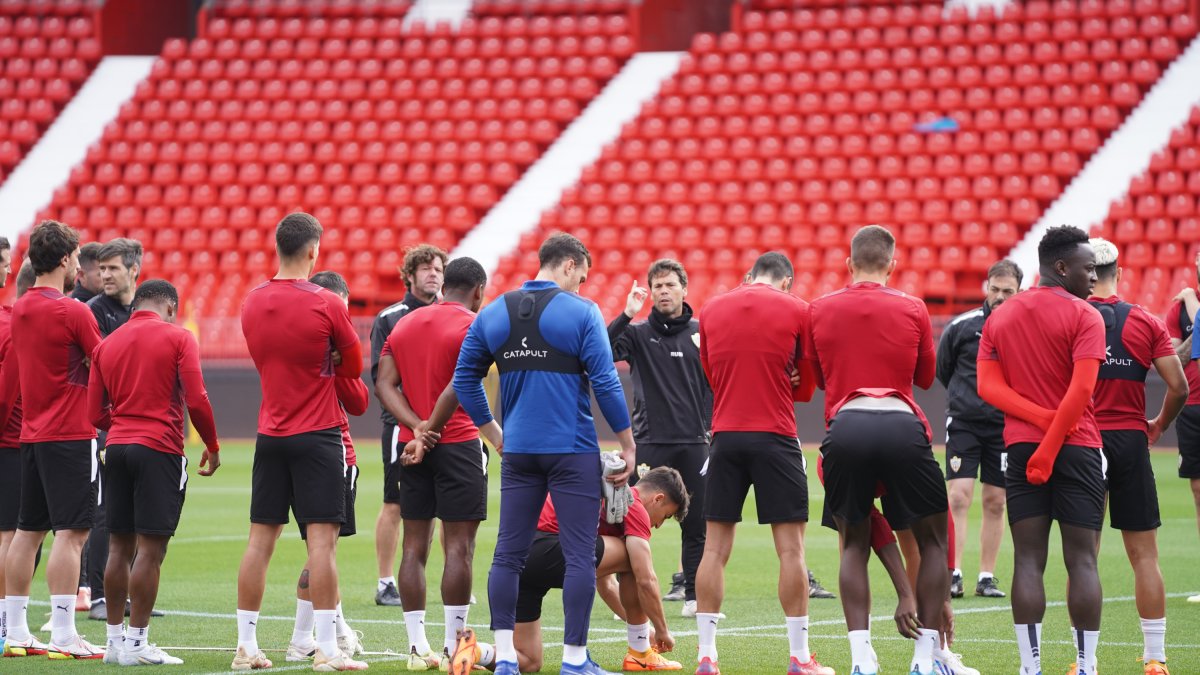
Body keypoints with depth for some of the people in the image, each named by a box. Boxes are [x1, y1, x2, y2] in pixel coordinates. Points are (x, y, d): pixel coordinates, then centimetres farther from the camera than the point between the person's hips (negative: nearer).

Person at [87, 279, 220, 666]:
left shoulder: (106, 345, 11)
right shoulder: (178, 338, -3)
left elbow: (96, 414, 9)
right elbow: (196, 401, -10)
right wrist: (212, 448, 3)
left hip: (117, 447, 5)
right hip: (160, 450, -5)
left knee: (120, 547, 11)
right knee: (150, 548, -4)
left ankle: (115, 639, 14)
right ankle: (136, 643, -6)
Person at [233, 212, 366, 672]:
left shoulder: (252, 303, 4)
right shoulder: (326, 304, -11)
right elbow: (354, 366, 0)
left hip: (270, 435, 5)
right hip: (318, 435, -5)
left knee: (261, 539, 8)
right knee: (322, 539, -5)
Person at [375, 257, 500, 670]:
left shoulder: (404, 324, 13)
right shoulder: (471, 326, -6)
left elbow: (384, 384, 2)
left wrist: (418, 426, -8)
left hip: (411, 445, 6)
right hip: (458, 444, -6)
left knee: (415, 546, 8)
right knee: (459, 547, -4)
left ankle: (417, 648, 8)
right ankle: (454, 648, -5)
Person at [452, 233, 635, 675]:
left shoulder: (492, 314, 8)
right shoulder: (581, 313, -7)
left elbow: (464, 380, 12)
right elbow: (605, 383, -9)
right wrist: (627, 444, -2)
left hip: (518, 452, 5)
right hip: (572, 452, -5)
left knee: (508, 554, 7)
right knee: (579, 556, 0)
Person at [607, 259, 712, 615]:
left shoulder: (701, 333, 8)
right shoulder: (638, 333, 3)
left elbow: (714, 384, 13)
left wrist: (710, 426, 5)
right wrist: (626, 315, -21)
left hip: (693, 444, 2)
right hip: (649, 442, -2)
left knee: (696, 525, 5)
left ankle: (694, 595, 11)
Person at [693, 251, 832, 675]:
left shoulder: (712, 310, 8)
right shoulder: (796, 311, 0)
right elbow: (806, 387, 6)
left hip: (726, 436, 3)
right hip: (776, 438, -3)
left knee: (715, 548, 6)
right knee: (790, 548, 1)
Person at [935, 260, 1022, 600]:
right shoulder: (961, 327, -4)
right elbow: (943, 371, 11)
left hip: (1005, 427, 1)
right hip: (963, 423, -1)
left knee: (995, 502, 5)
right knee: (958, 497, -10)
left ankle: (987, 577, 13)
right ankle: (954, 574, -10)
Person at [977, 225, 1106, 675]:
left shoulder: (999, 318, 11)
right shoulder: (1084, 317, -6)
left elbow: (987, 386, 1)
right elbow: (1081, 389, -17)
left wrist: (1041, 419, -8)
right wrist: (1051, 446, -15)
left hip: (1021, 447, 4)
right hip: (1077, 448, -4)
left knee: (1028, 560, 3)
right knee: (1082, 560, 0)